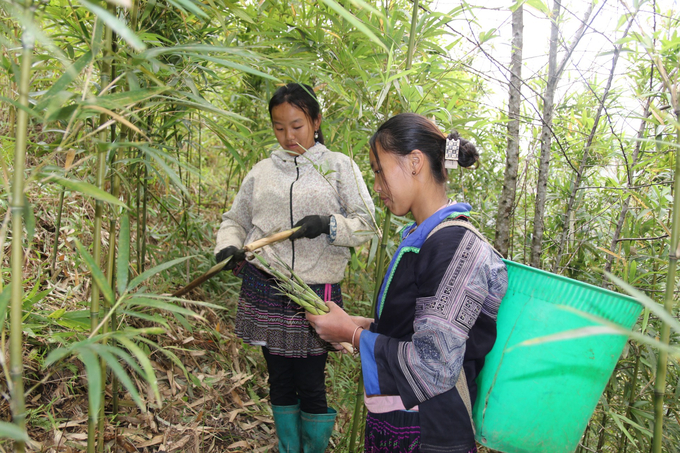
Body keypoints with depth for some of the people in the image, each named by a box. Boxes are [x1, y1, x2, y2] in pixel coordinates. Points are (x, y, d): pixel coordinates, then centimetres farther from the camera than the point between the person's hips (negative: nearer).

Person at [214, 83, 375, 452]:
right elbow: (235, 220, 15)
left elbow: (366, 225, 0)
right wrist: (228, 246, -6)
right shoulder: (262, 171, 10)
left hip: (316, 294, -2)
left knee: (311, 385, 2)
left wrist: (328, 224, -18)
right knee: (280, 381, 14)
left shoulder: (339, 166, 4)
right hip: (264, 291, 3)